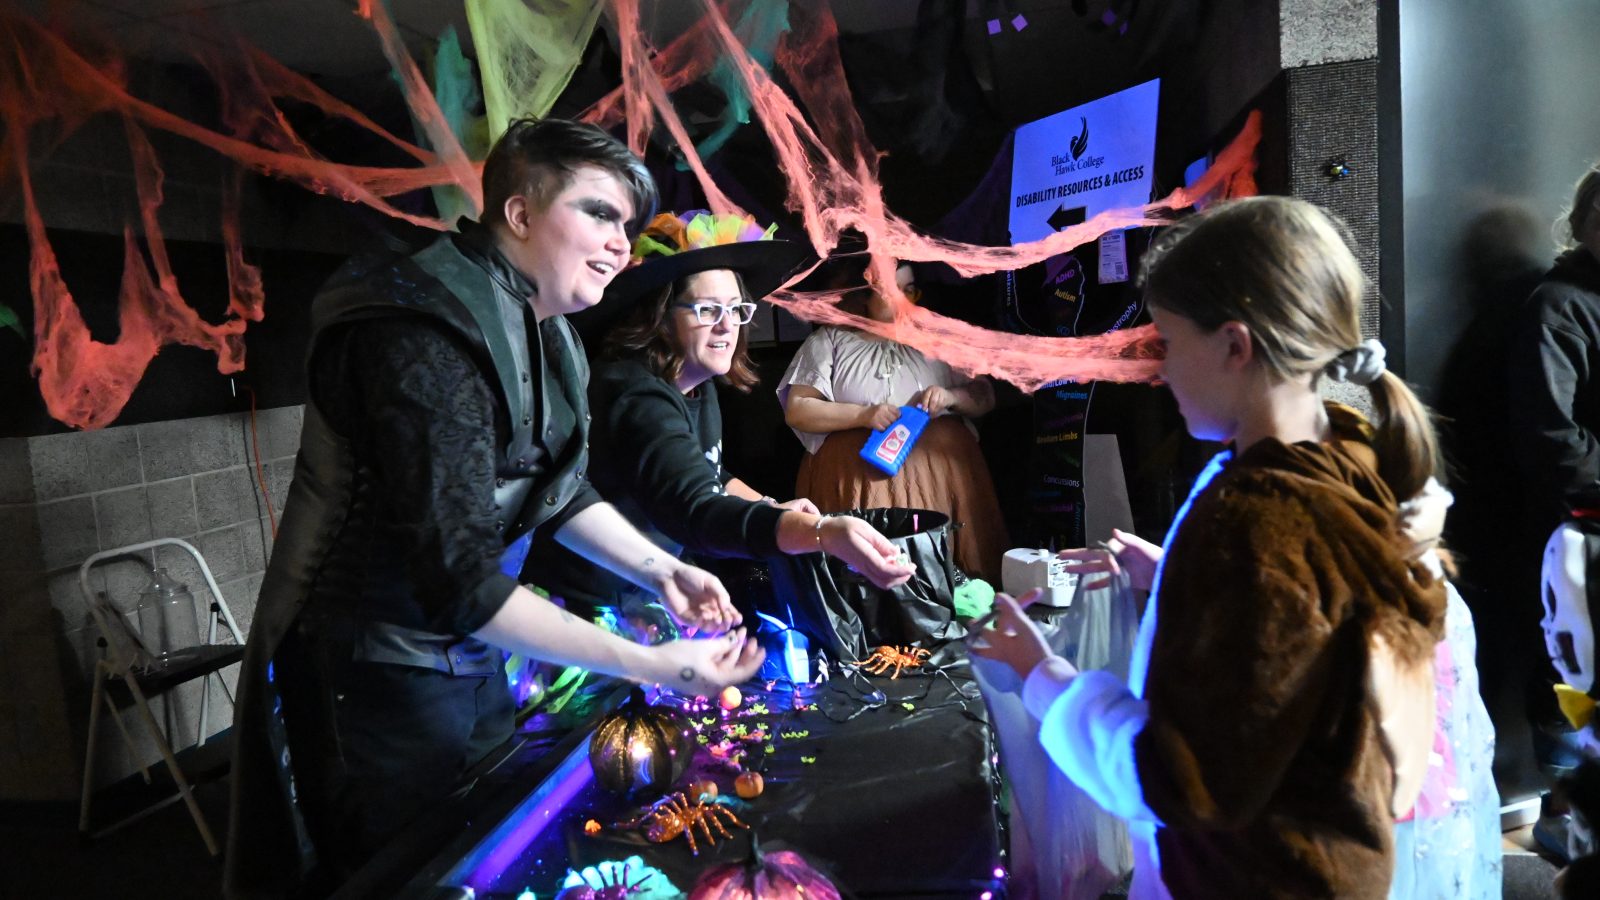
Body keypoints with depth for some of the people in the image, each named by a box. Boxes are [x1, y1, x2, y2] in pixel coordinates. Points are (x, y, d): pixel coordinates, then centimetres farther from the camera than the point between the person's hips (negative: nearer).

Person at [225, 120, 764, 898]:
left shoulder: (541, 335, 2)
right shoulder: (427, 337, -27)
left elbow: (561, 491, 14)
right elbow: (460, 581, -31)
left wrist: (660, 570, 0)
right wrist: (650, 665, -30)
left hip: (470, 661, 9)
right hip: (375, 680, -8)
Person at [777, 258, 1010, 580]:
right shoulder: (830, 340, 8)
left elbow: (985, 396, 15)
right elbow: (796, 411, 0)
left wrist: (952, 397, -7)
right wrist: (863, 415, -12)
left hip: (943, 468, 2)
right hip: (858, 477, -2)